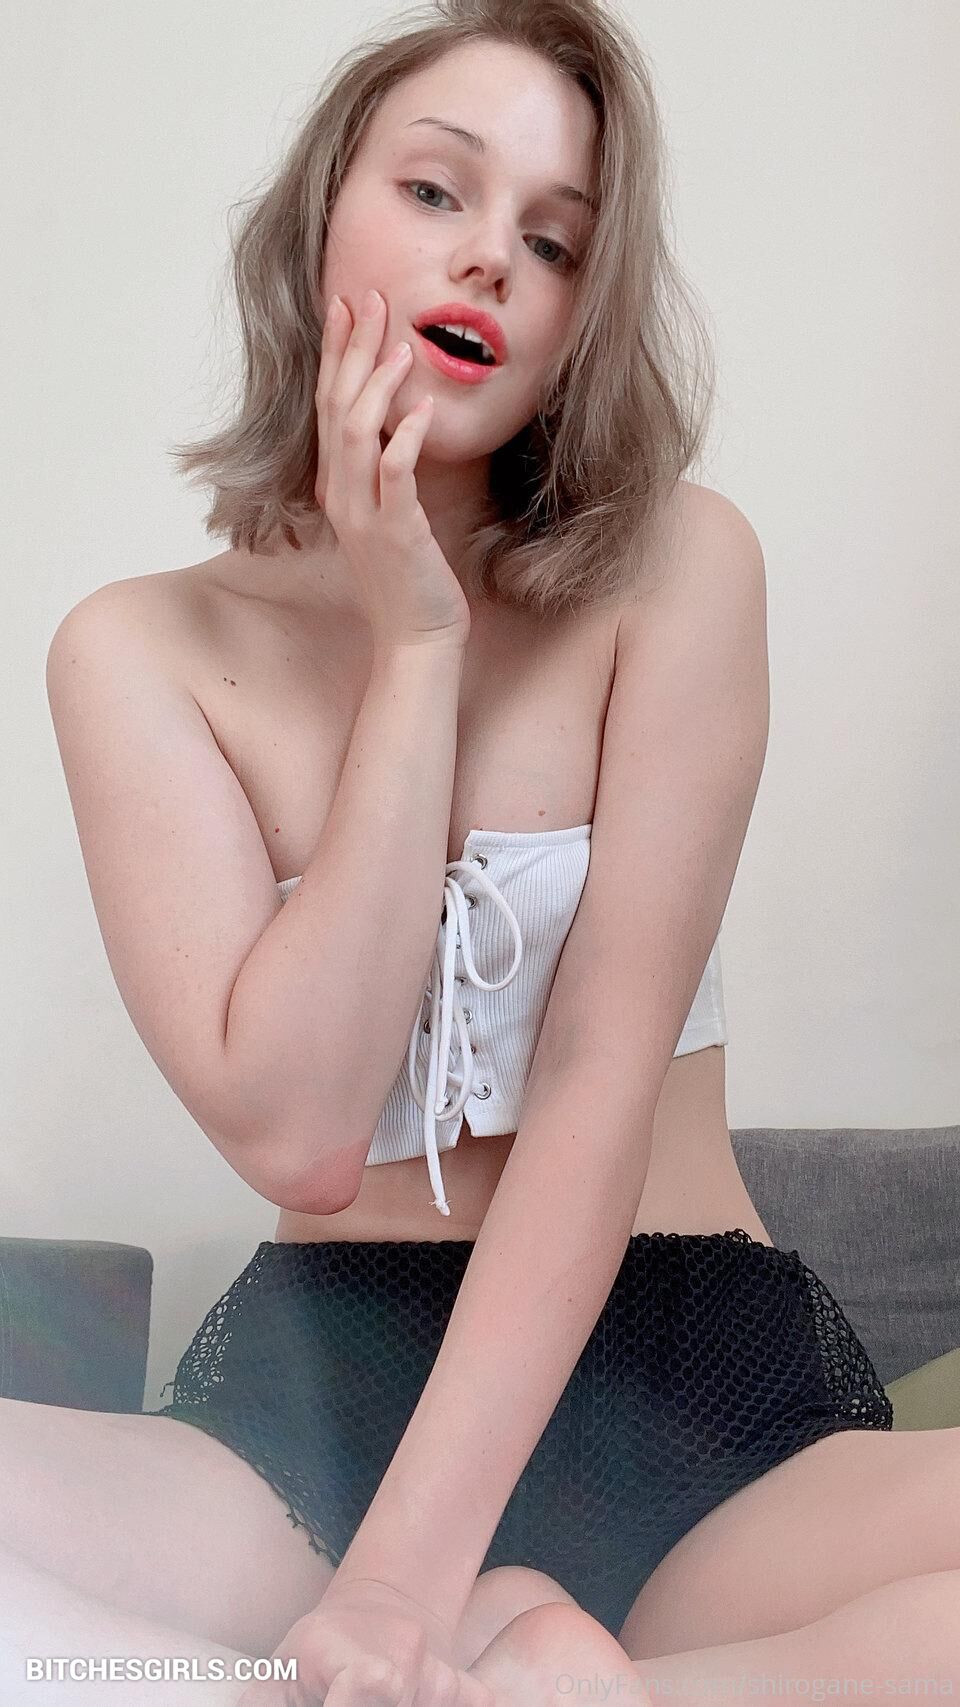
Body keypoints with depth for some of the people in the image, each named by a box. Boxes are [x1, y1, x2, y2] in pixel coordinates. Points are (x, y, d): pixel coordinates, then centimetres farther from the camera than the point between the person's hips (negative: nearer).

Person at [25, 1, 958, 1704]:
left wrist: (412, 1565, -21)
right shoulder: (140, 652, 1)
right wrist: (416, 643, -13)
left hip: (696, 1369, -1)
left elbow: (603, 1069, -11)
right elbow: (296, 1130, -12)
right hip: (308, 1385, 2)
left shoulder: (676, 566, -2)